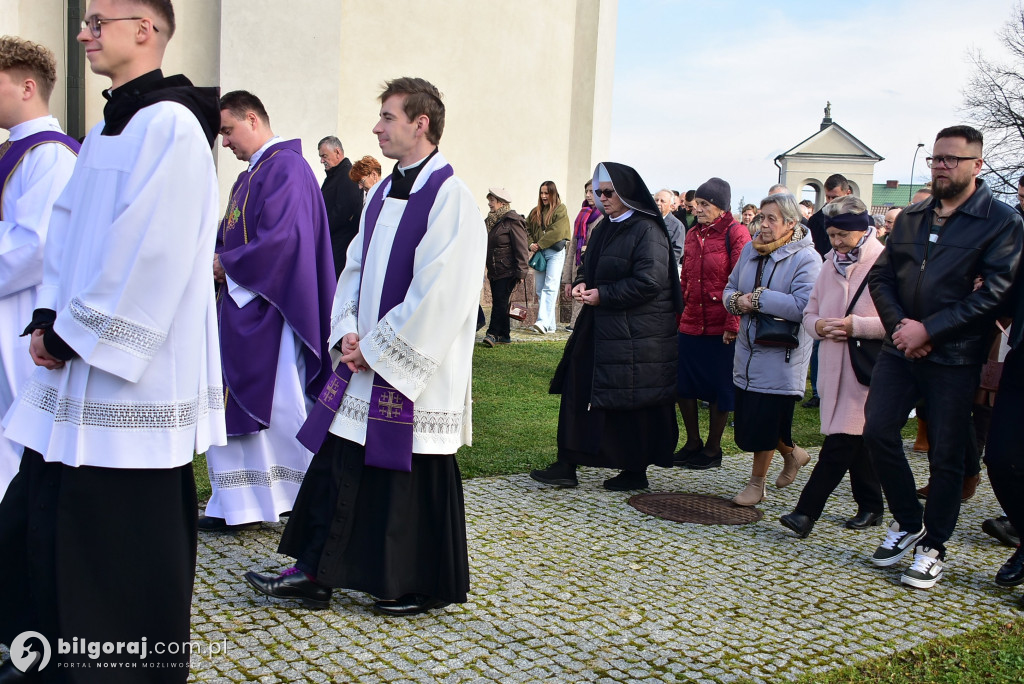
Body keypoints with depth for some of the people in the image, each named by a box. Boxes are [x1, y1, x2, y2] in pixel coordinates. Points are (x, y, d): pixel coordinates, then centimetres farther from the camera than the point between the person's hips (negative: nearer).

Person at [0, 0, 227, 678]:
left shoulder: (170, 126, -14)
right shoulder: (104, 130, 15)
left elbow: (150, 254, -21)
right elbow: (67, 228, 16)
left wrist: (74, 336, -15)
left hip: (133, 383, -9)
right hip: (75, 375, 9)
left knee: (123, 543, 2)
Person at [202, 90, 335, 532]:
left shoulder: (286, 167, -13)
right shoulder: (250, 175, 18)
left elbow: (281, 239, -23)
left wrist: (225, 264, -12)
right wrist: (211, 258, 0)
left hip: (269, 310, -10)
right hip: (240, 310, 10)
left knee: (281, 409, -2)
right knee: (231, 410, 12)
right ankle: (235, 508, 21)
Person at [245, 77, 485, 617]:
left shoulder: (449, 197, -14)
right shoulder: (380, 193, 11)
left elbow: (438, 295, -19)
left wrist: (376, 348, -14)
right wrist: (348, 332, 1)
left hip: (416, 372, -8)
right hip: (364, 362, 8)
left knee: (415, 478, 4)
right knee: (340, 465, 11)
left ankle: (424, 587, 20)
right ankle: (314, 572, 22)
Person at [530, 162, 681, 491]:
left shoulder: (647, 231, -12)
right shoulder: (604, 229, 13)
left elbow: (649, 282, -19)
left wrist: (603, 295, -16)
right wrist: (582, 283, 0)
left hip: (635, 335, -8)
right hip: (601, 327, 8)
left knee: (634, 403, 1)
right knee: (578, 390, 5)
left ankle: (635, 471, 16)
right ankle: (567, 466, 9)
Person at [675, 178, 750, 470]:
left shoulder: (736, 234, -8)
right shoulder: (693, 234, 12)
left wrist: (733, 324, -17)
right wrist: (678, 318, 15)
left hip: (720, 327, -6)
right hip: (691, 323, 6)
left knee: (720, 389, 5)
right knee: (683, 384, 9)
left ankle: (713, 449, 18)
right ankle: (693, 443, 24)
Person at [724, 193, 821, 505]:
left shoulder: (806, 259, -13)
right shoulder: (750, 250, 8)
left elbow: (803, 306, -25)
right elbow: (730, 289, 14)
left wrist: (758, 298, -20)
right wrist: (737, 301, -10)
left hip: (781, 356, -7)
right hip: (748, 349, 7)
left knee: (764, 421, -2)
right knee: (748, 418, 12)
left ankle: (756, 484, 16)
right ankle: (793, 454, 38)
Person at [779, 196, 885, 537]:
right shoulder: (830, 264, 14)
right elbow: (809, 313, 17)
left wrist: (857, 326, -20)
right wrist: (819, 325, -5)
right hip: (834, 367, 7)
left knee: (840, 442, -9)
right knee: (857, 441, 15)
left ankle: (806, 512, -9)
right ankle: (871, 508, 28)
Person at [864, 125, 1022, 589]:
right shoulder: (911, 217, 12)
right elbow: (881, 276, 10)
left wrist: (928, 329, -18)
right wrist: (899, 324, -8)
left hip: (954, 356, -4)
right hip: (901, 348, 5)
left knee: (946, 454, 3)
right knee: (878, 430, -1)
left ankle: (932, 546, 18)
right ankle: (908, 521, 20)